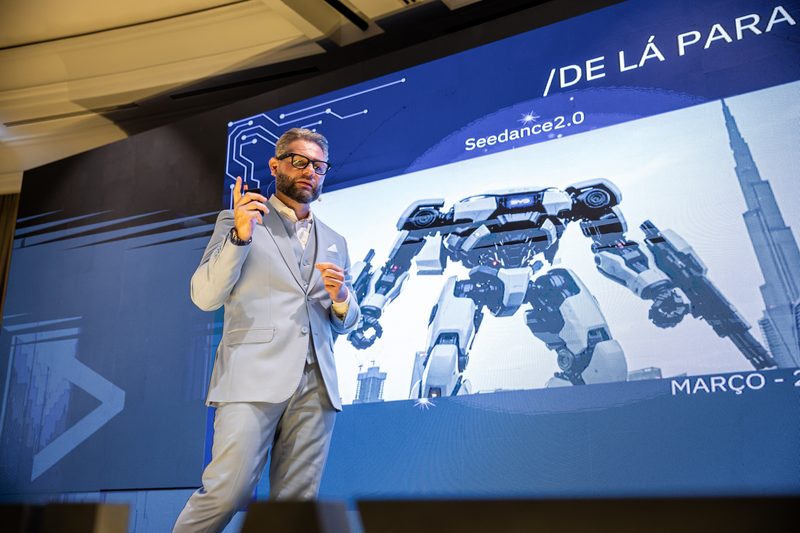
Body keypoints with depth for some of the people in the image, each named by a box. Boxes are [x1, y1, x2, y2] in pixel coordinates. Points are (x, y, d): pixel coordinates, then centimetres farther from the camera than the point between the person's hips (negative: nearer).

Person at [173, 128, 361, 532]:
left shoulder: (335, 242, 22)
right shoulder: (237, 220, 11)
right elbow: (205, 297, 0)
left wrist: (341, 296, -1)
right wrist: (240, 236, -13)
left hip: (316, 386, 4)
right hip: (253, 378, -4)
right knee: (226, 493, -13)